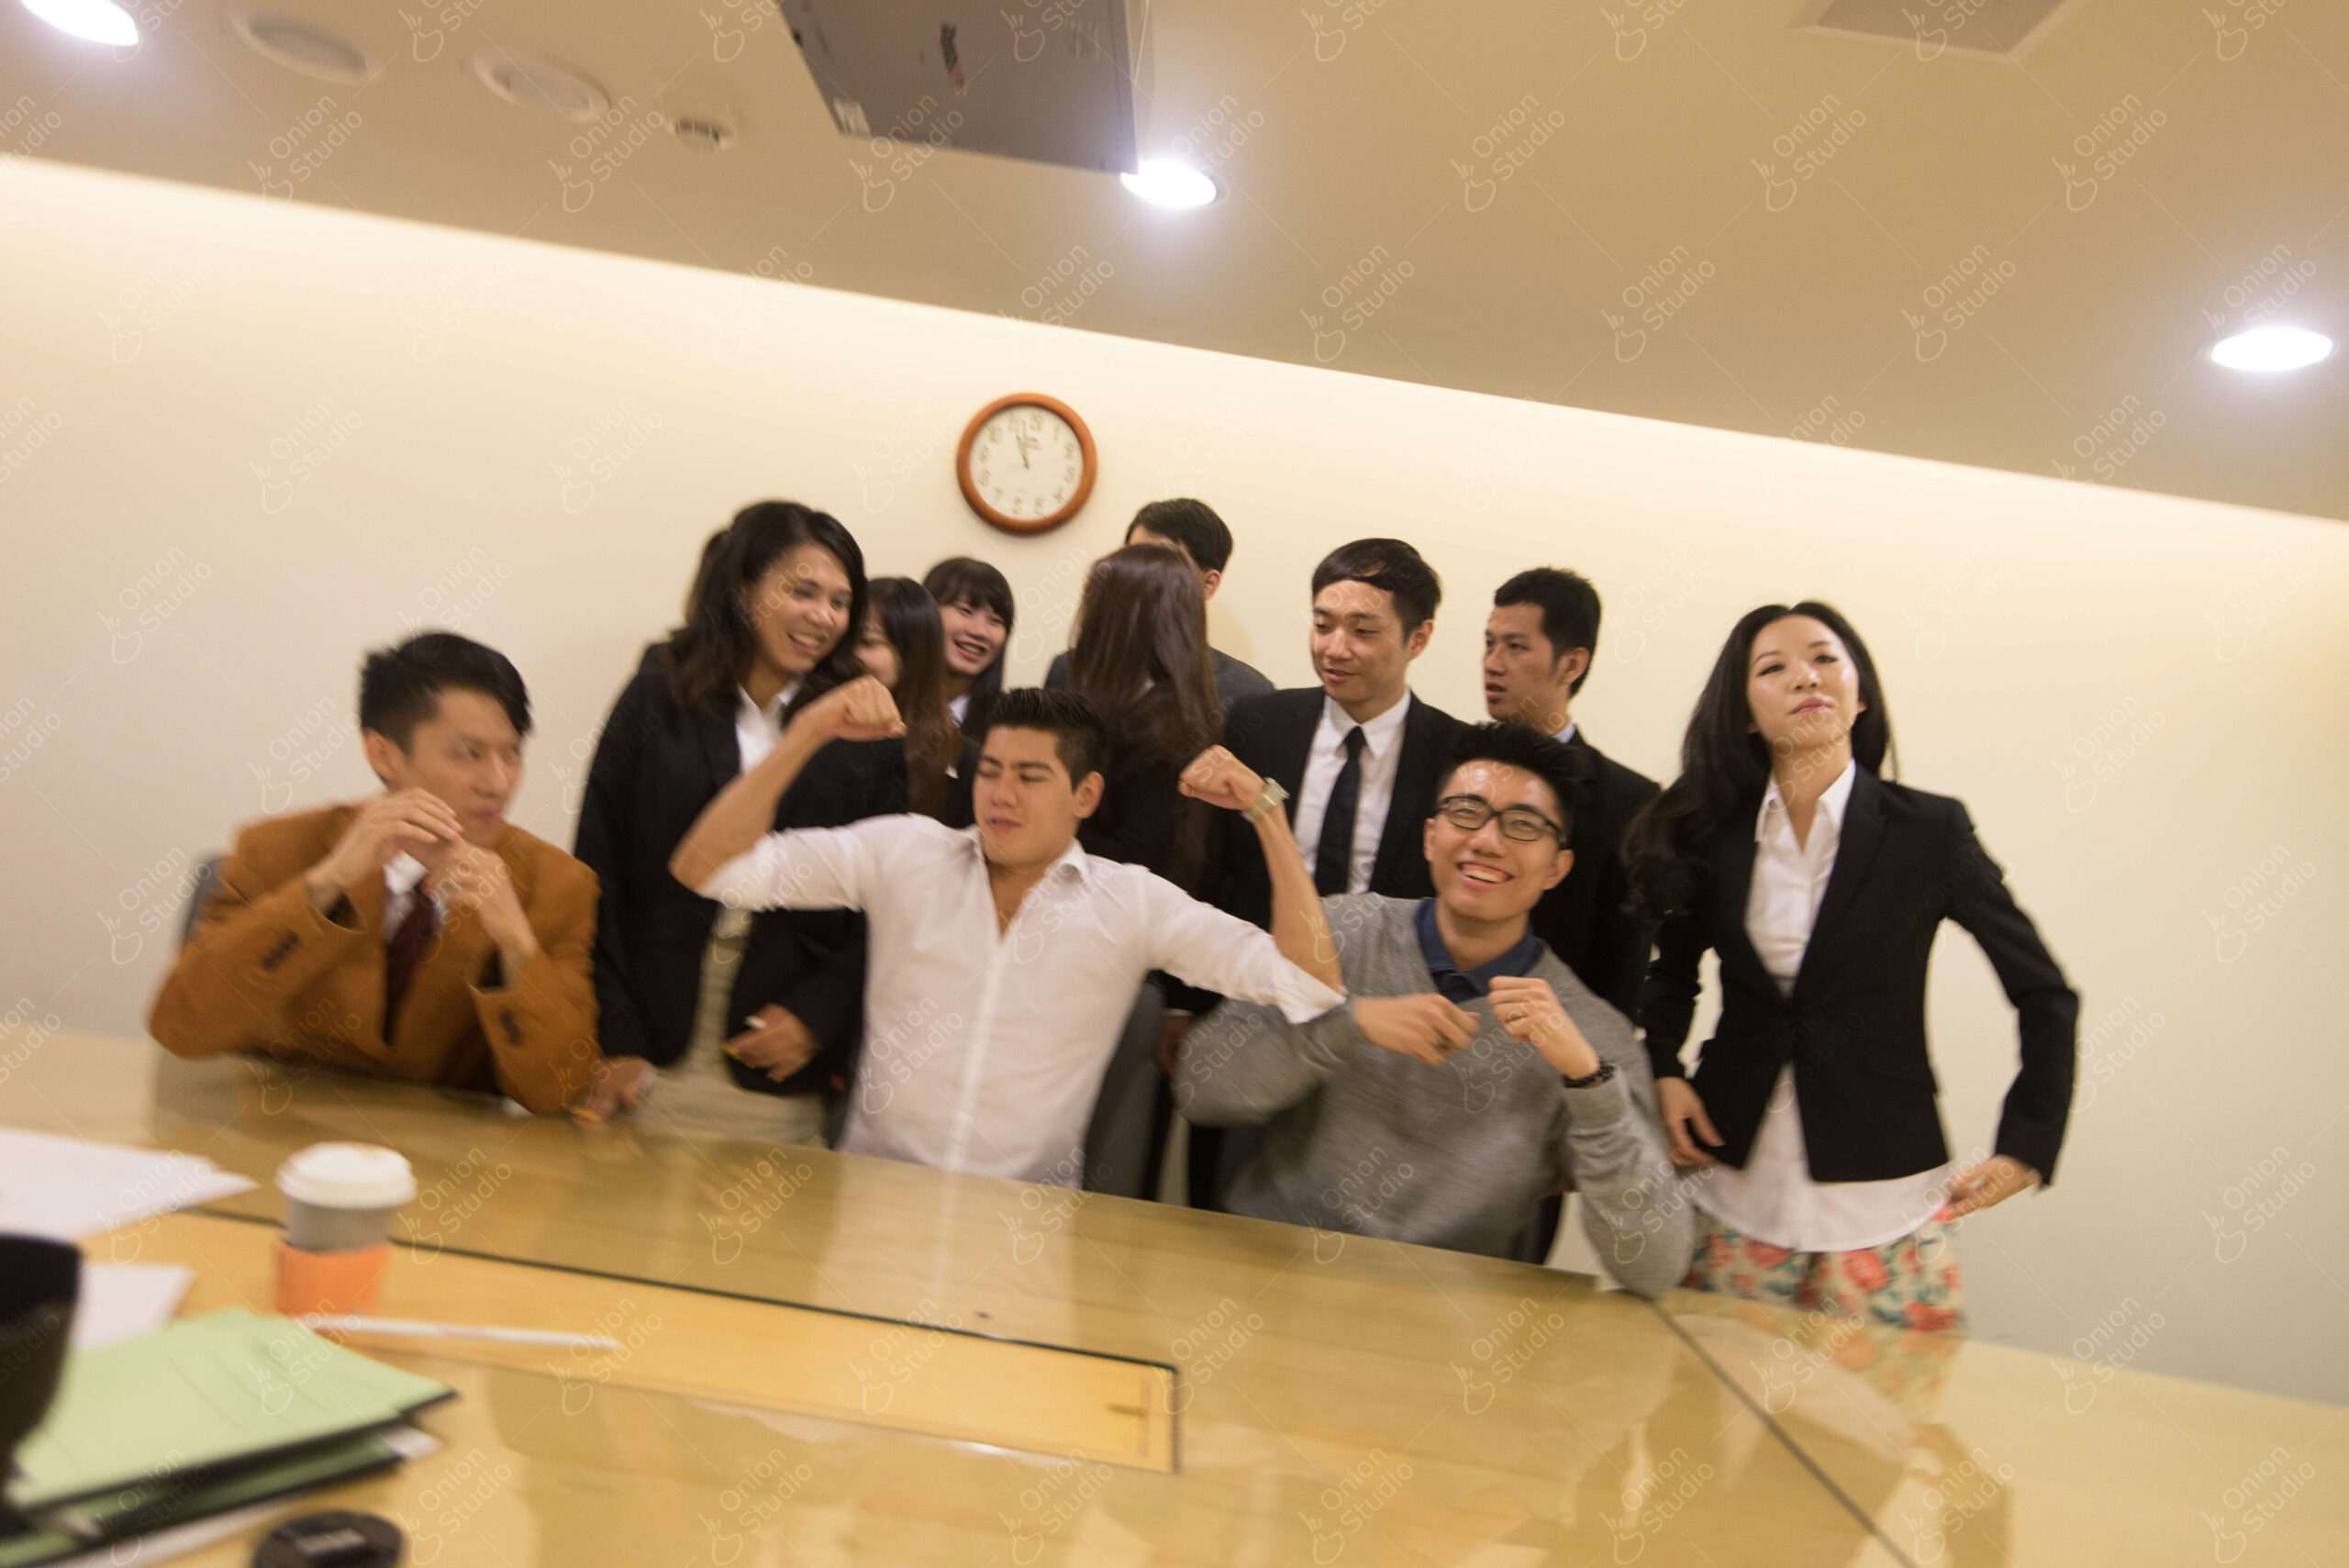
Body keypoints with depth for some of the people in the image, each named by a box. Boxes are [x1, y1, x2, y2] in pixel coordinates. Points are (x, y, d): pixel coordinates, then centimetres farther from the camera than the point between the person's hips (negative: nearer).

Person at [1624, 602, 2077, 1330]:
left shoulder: (1930, 830, -5)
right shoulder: (1711, 833, 1)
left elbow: (2045, 994, 4)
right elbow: (1673, 971, 15)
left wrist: (2027, 1146, 0)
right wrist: (1662, 1071, -1)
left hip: (1882, 1196, -1)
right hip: (1736, 1187, 2)